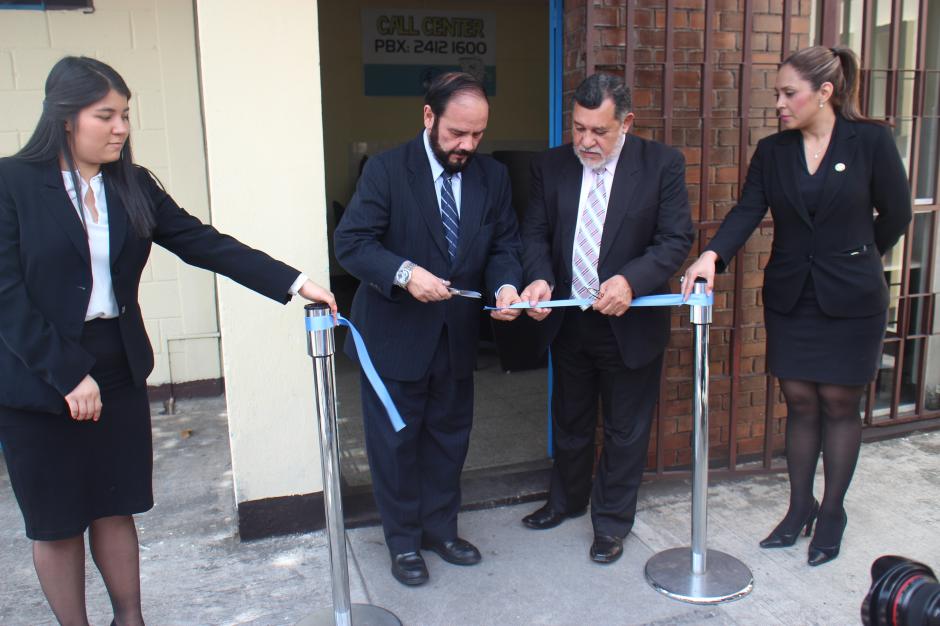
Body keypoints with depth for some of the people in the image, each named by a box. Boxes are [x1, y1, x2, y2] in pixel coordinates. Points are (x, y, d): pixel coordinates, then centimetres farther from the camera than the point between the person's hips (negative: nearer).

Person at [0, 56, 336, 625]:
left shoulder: (133, 185, 4)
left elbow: (204, 243, -2)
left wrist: (295, 281, -10)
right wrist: (68, 373, -17)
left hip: (119, 366, 4)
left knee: (116, 508, 14)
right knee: (56, 523, 10)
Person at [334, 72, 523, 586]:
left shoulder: (493, 176, 1)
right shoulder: (386, 170, -13)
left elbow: (504, 243, 5)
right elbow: (351, 241, -16)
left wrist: (505, 285, -17)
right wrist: (404, 273, -32)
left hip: (457, 334, 5)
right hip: (395, 335, -4)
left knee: (449, 437, 18)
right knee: (395, 442, 9)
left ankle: (440, 528, 38)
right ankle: (403, 541, 28)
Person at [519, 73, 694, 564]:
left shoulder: (662, 164, -10)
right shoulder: (551, 166, -1)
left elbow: (676, 239, -12)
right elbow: (535, 233, 0)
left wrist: (630, 280, -28)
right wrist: (539, 278, -20)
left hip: (630, 322, -3)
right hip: (567, 320, 3)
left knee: (626, 429, 11)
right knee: (569, 419, 21)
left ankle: (612, 520, 31)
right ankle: (566, 499, 44)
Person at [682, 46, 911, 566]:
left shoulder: (870, 141, -7)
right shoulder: (772, 151, 2)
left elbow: (896, 214, 1)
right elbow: (747, 211, -10)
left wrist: (853, 259, 10)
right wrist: (712, 255, -27)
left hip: (849, 299, -3)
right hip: (789, 297, 3)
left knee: (838, 404, 7)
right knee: (799, 402, 10)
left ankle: (832, 511, 23)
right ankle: (799, 508, 25)